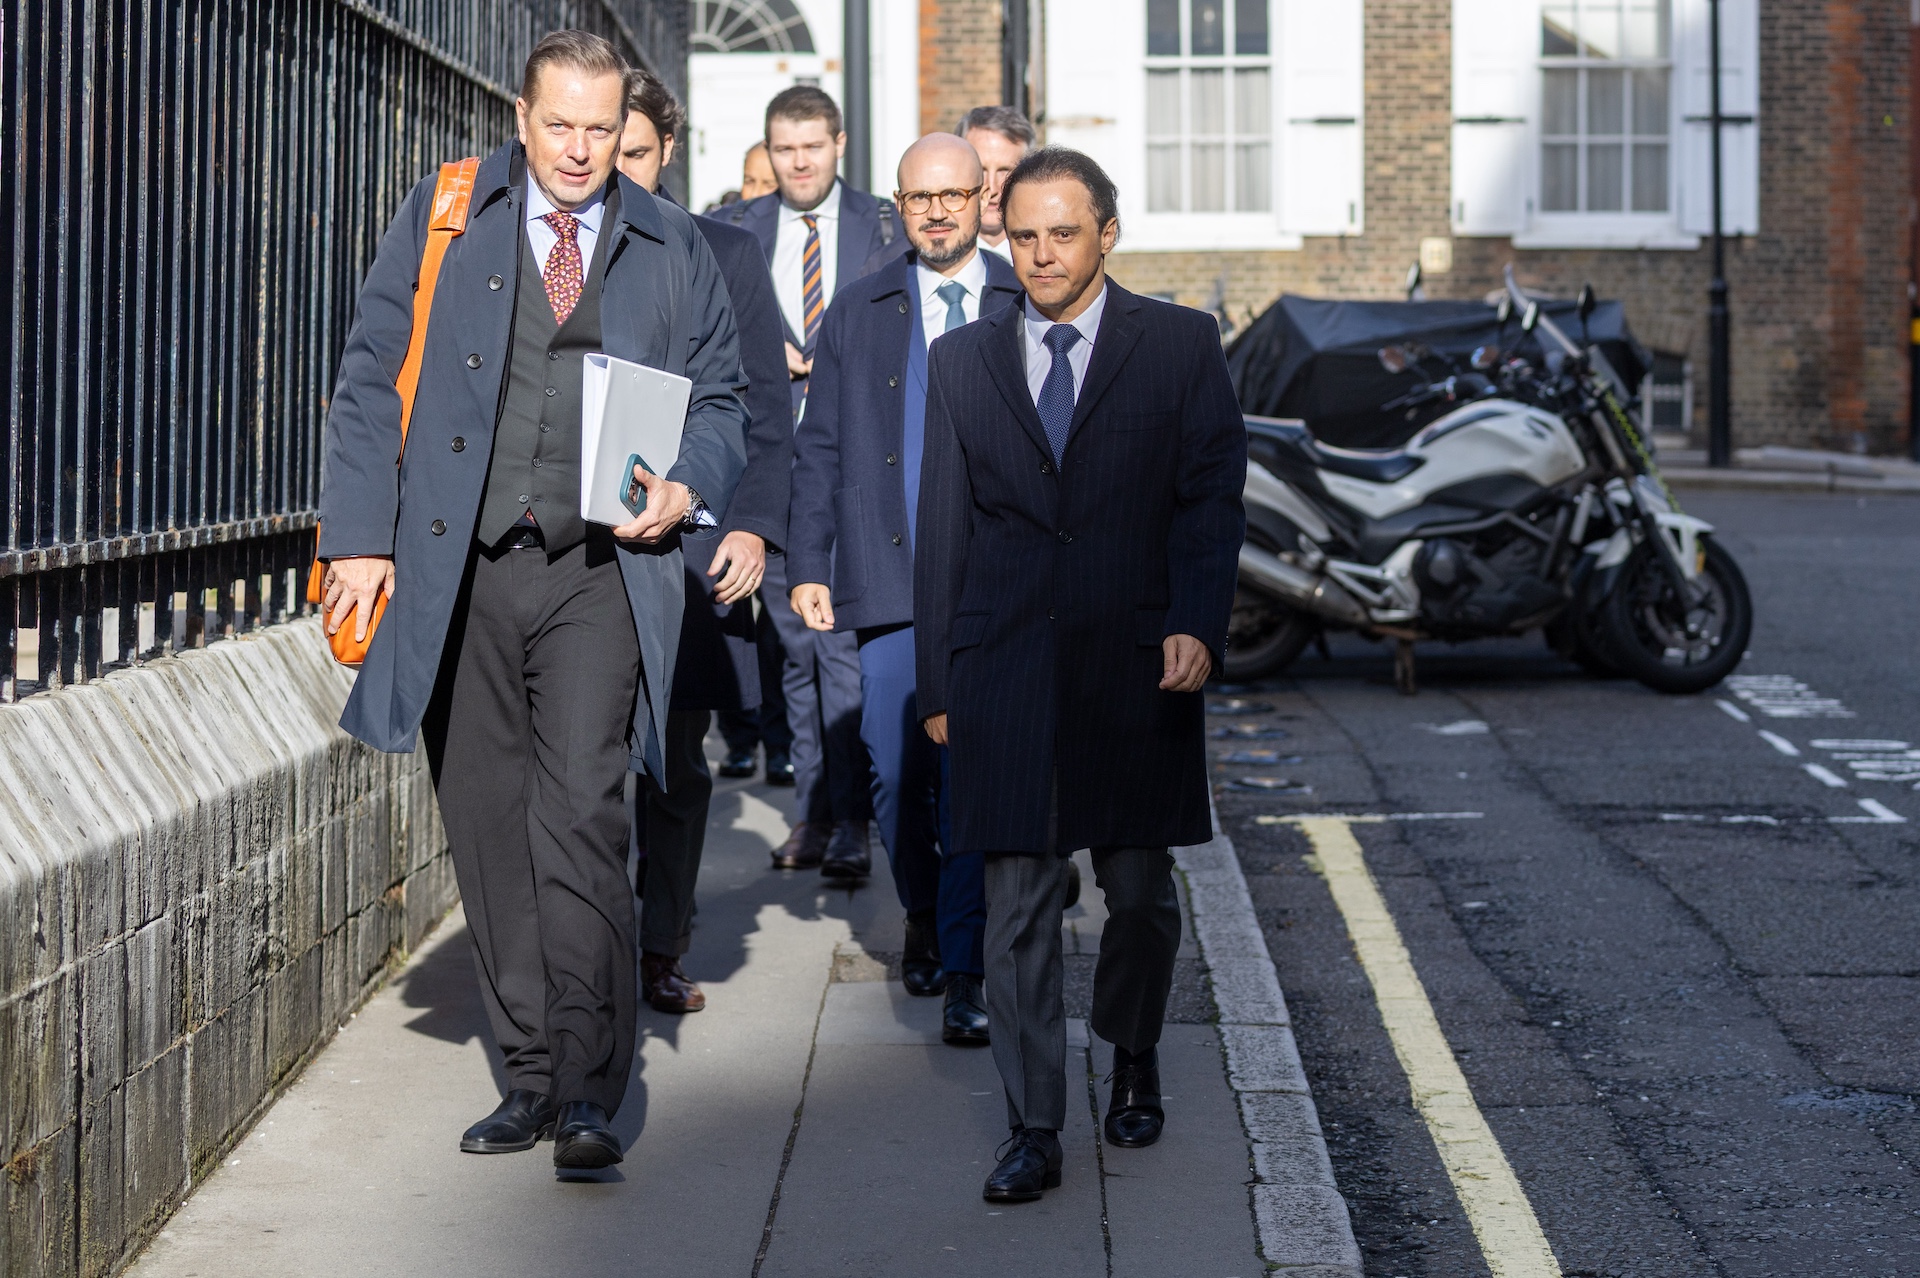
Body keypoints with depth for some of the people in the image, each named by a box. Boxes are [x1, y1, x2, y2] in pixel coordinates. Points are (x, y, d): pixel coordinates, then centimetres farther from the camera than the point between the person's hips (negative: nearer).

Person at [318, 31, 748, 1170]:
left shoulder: (671, 247, 10)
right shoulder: (442, 219, 7)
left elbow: (721, 398, 17)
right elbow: (372, 380, 6)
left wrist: (689, 489, -4)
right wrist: (362, 536, -3)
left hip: (600, 574, -1)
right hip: (455, 571, 2)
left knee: (581, 818, -13)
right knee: (487, 830, 6)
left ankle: (589, 1093, -7)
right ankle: (533, 1076, 16)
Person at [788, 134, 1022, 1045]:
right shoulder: (858, 312, 12)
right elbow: (819, 448, 11)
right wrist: (807, 564, 3)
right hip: (889, 580, 2)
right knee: (895, 772, 6)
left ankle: (964, 972, -1)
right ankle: (922, 919, 31)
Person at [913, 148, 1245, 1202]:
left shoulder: (1180, 343, 5)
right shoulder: (960, 361, 10)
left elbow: (1213, 493, -1)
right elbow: (942, 529, 10)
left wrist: (1195, 624, -15)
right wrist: (936, 679, 7)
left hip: (1136, 662, -1)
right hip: (1004, 669, 1)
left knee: (1141, 890, 9)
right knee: (1017, 902, -1)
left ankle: (1133, 1059, 35)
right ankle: (1034, 1131, 6)